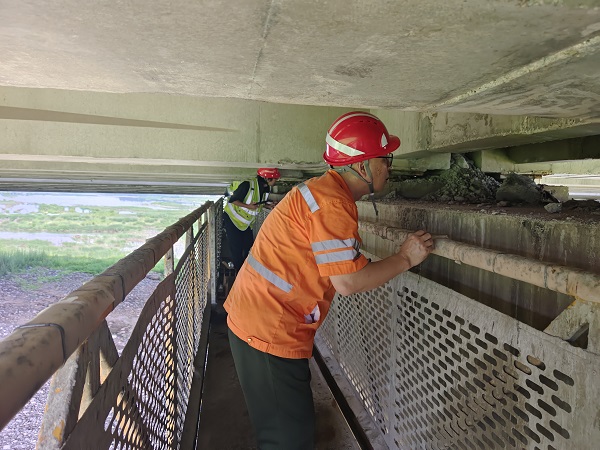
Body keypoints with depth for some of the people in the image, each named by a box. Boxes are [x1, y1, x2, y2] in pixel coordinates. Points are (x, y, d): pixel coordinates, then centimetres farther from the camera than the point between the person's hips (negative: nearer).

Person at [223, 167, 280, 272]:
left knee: (249, 246, 7)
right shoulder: (247, 185, -29)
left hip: (246, 222, 7)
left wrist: (268, 205, -9)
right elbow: (233, 200, -22)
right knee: (236, 248, -4)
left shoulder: (266, 188, -5)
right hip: (232, 219, -7)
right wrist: (248, 206, -33)